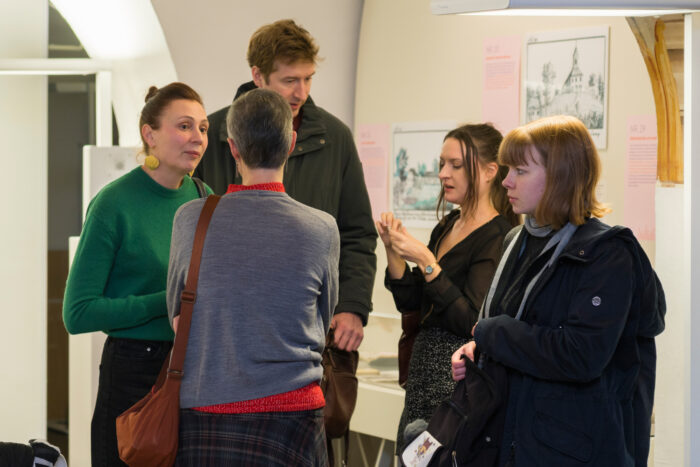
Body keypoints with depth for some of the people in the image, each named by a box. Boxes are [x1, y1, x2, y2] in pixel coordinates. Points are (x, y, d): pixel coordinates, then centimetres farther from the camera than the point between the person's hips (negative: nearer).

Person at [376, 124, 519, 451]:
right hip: (424, 369, 8)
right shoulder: (447, 227, 13)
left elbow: (472, 321, -21)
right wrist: (394, 250, 0)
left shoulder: (498, 237, -14)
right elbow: (409, 301, 14)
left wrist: (426, 262, -22)